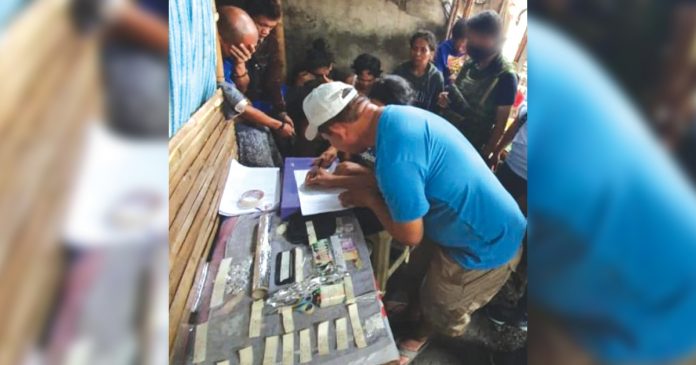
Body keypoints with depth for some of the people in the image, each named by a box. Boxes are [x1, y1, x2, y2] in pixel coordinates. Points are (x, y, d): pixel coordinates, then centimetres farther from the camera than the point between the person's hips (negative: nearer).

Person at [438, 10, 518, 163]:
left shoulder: (505, 77, -18)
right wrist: (446, 99, -7)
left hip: (470, 149, -6)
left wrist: (485, 155, -11)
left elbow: (500, 123, -14)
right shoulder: (471, 62, 0)